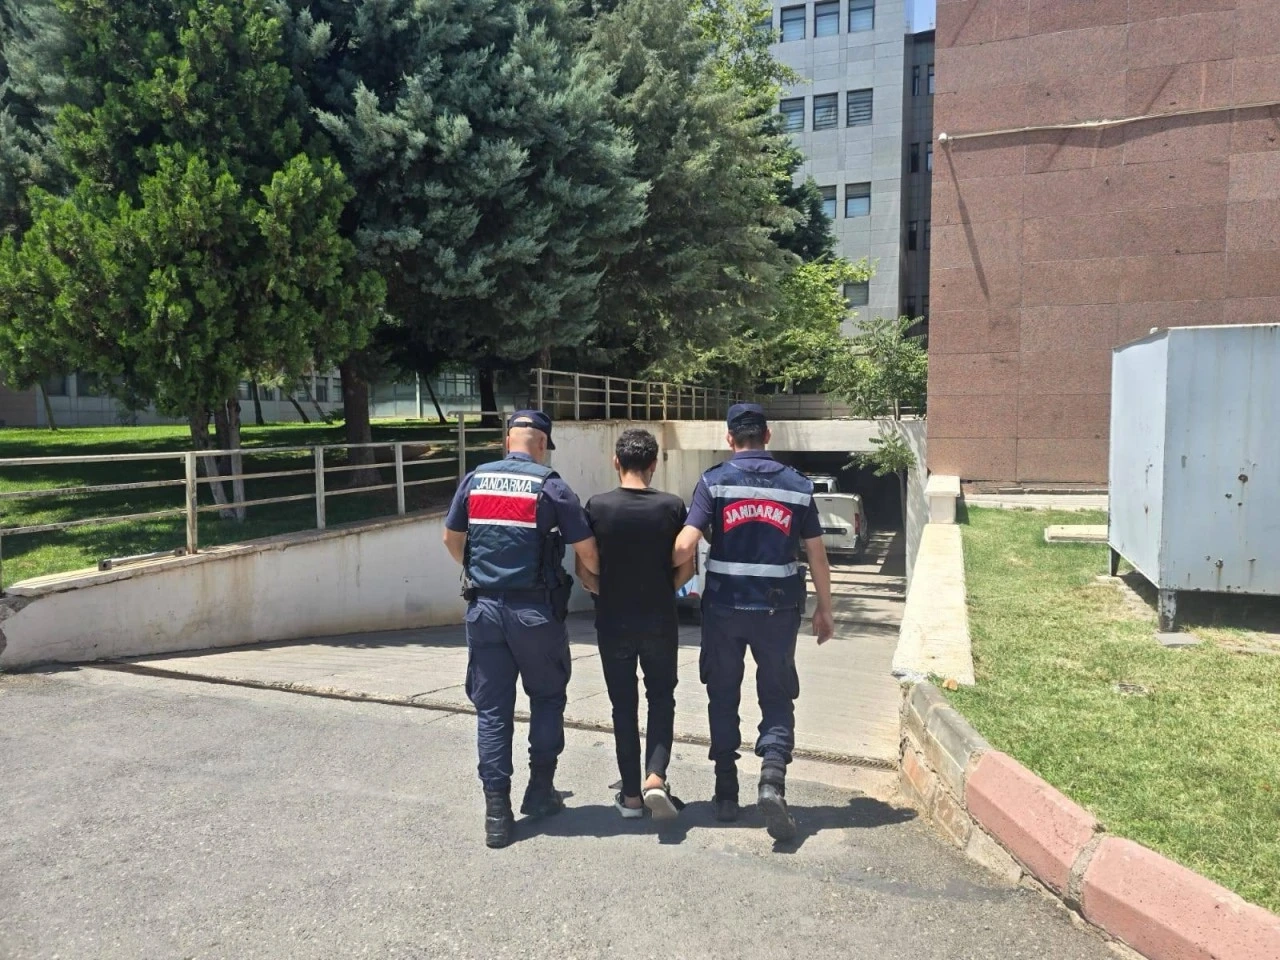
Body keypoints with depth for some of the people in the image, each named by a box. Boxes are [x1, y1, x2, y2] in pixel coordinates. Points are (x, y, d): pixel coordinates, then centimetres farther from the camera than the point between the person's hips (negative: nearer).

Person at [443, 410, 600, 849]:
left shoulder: (474, 480, 5)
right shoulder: (551, 487, -7)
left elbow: (452, 538, 16)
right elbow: (587, 552, -6)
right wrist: (597, 578, 15)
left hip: (484, 608, 3)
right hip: (536, 610, -3)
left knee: (491, 708, 9)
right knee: (547, 698, 18)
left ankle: (497, 810, 9)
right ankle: (541, 791, 23)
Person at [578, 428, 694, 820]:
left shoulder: (598, 506, -8)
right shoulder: (672, 506, -7)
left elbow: (584, 571, -5)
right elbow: (686, 569, -3)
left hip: (613, 622, 0)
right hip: (660, 621, 0)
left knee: (623, 705, 12)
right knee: (661, 698, 16)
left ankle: (631, 794, 20)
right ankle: (655, 777, 0)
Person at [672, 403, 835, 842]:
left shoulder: (715, 481, -4)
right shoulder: (797, 485, 2)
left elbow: (685, 546, -14)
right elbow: (817, 556, 4)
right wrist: (824, 610, 15)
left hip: (724, 606, 0)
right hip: (777, 608, 1)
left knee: (723, 698, 16)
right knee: (777, 700, 12)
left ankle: (726, 794, 22)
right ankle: (773, 781, -10)